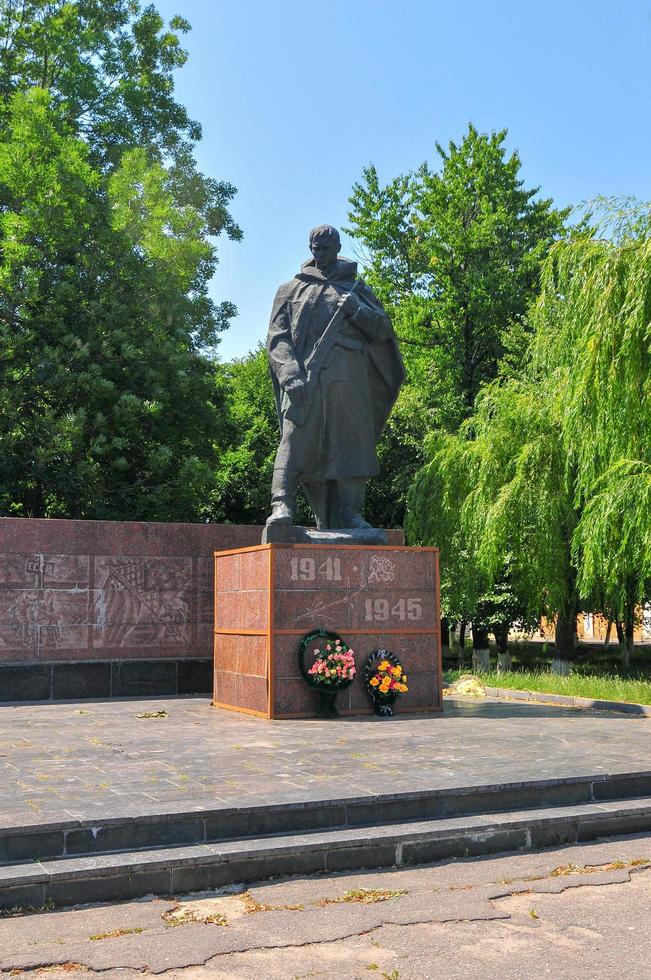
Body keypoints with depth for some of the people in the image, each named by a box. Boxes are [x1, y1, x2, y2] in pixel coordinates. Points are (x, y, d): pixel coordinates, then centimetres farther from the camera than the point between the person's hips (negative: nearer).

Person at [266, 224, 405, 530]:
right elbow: (277, 336, 8)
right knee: (297, 438, -14)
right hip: (303, 376, -1)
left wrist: (357, 310, -4)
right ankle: (282, 505, -24)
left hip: (347, 378, 1)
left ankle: (350, 514, -6)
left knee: (350, 440, -5)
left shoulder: (354, 287, 24)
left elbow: (384, 329, 16)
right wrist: (288, 371, -11)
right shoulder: (291, 289, 21)